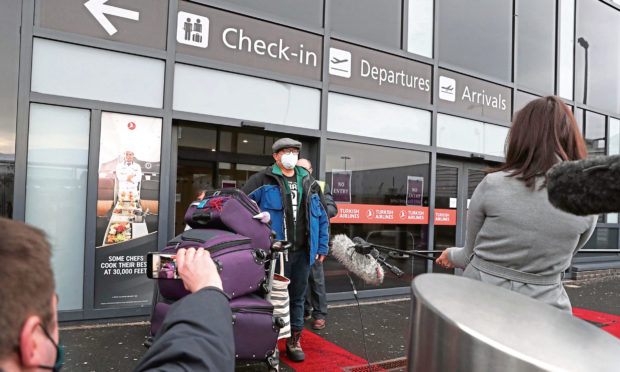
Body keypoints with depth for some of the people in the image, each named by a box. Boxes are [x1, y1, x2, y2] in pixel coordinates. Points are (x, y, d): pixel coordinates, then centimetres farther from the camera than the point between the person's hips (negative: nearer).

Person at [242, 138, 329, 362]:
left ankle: (294, 340, 29)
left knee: (297, 297, 14)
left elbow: (322, 217, 16)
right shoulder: (263, 180, -1)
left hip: (302, 251, 4)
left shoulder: (309, 184, 13)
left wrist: (322, 247, 13)